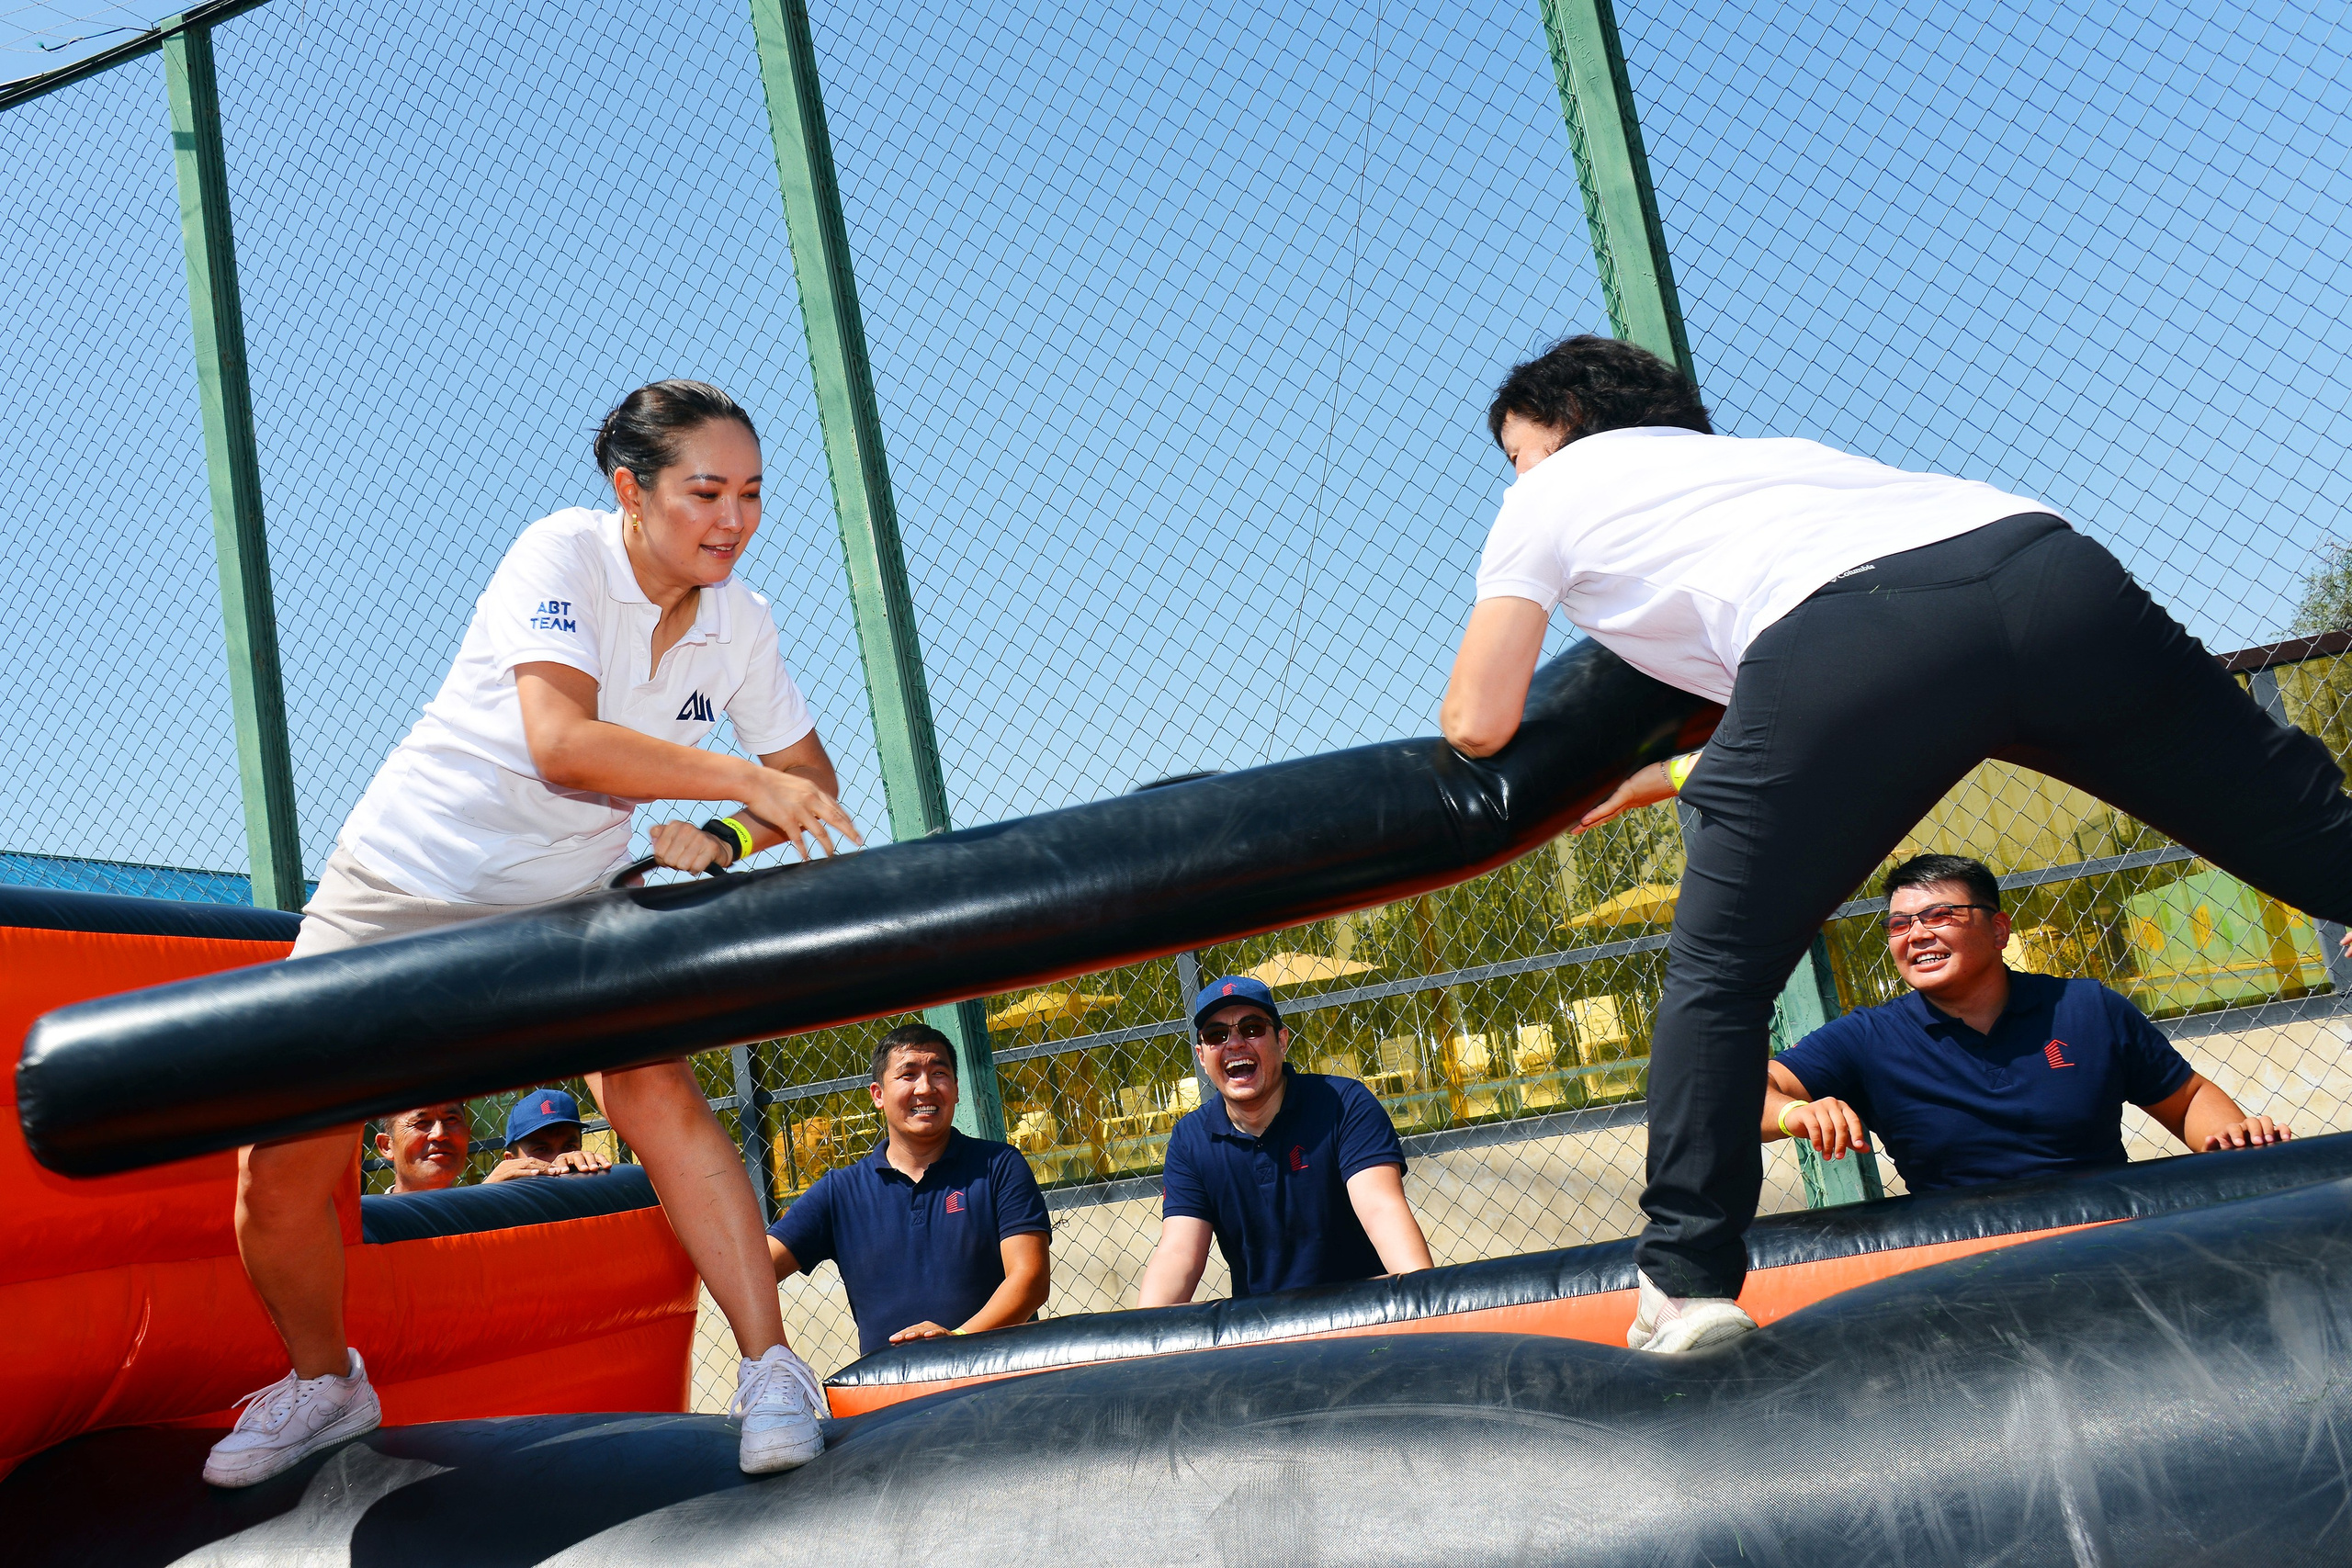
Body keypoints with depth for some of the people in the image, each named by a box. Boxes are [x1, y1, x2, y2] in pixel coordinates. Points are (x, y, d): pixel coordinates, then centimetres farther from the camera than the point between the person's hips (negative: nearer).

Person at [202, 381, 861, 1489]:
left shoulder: (739, 622, -7)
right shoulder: (563, 555, -23)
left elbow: (810, 778, 1)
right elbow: (560, 743, -37)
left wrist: (719, 839, -18)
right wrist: (743, 781, -37)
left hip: (566, 903, 3)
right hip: (402, 886, -2)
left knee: (657, 1093, -24)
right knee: (278, 1172, -2)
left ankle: (771, 1370, -13)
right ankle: (322, 1384, 27)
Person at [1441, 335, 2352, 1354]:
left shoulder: (1551, 493, 27)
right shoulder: (1751, 455, 43)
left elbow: (1478, 727, 20)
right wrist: (1663, 775, 56)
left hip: (1843, 644, -5)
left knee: (1715, 978, 10)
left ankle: (1687, 1283, 7)